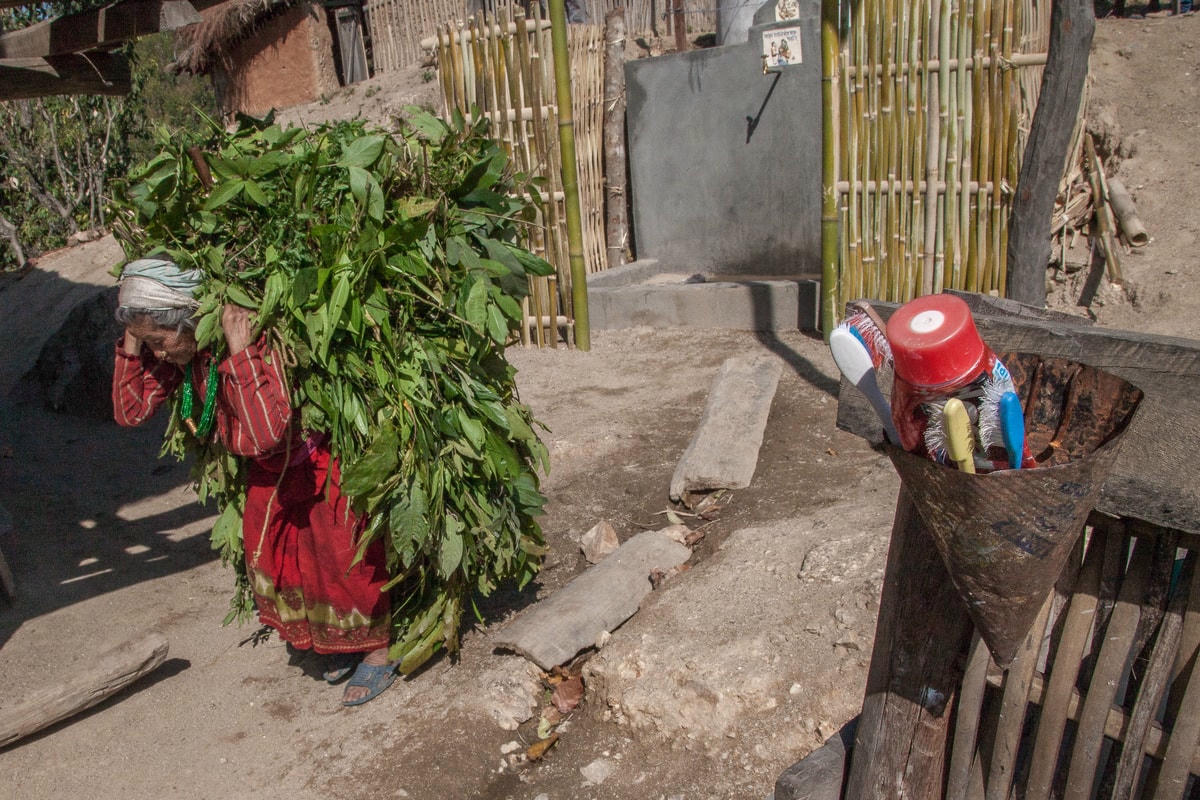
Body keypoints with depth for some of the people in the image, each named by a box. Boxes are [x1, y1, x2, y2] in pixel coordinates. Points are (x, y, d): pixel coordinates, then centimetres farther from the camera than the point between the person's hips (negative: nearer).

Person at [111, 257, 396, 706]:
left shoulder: (257, 343, -34)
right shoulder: (182, 353, -11)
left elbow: (267, 434, -45)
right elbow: (130, 411, -6)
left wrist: (240, 354, -45)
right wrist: (131, 344, -17)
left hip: (318, 470, -8)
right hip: (268, 476, 8)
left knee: (342, 560, 0)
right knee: (274, 561, 13)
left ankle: (377, 653, 22)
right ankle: (343, 644, 33)